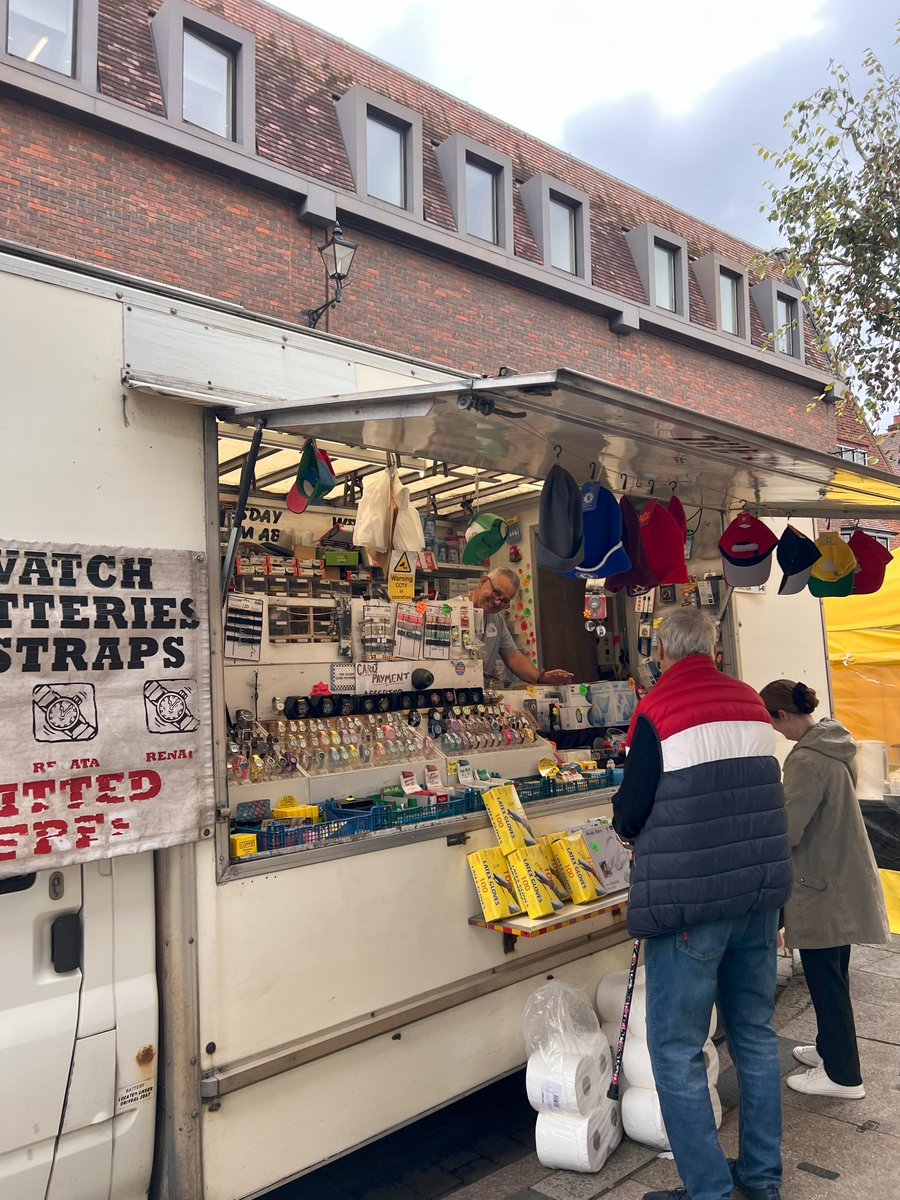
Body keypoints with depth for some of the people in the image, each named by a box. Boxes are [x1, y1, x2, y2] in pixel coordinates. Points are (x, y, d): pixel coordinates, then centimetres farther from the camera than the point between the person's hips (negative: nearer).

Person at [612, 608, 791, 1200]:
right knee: (755, 1032, 20)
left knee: (677, 1047, 7)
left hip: (688, 898, -7)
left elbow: (630, 813, -12)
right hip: (760, 892, 7)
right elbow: (761, 793, 14)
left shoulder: (656, 708, -14)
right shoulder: (752, 702, 5)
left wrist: (629, 828, 10)